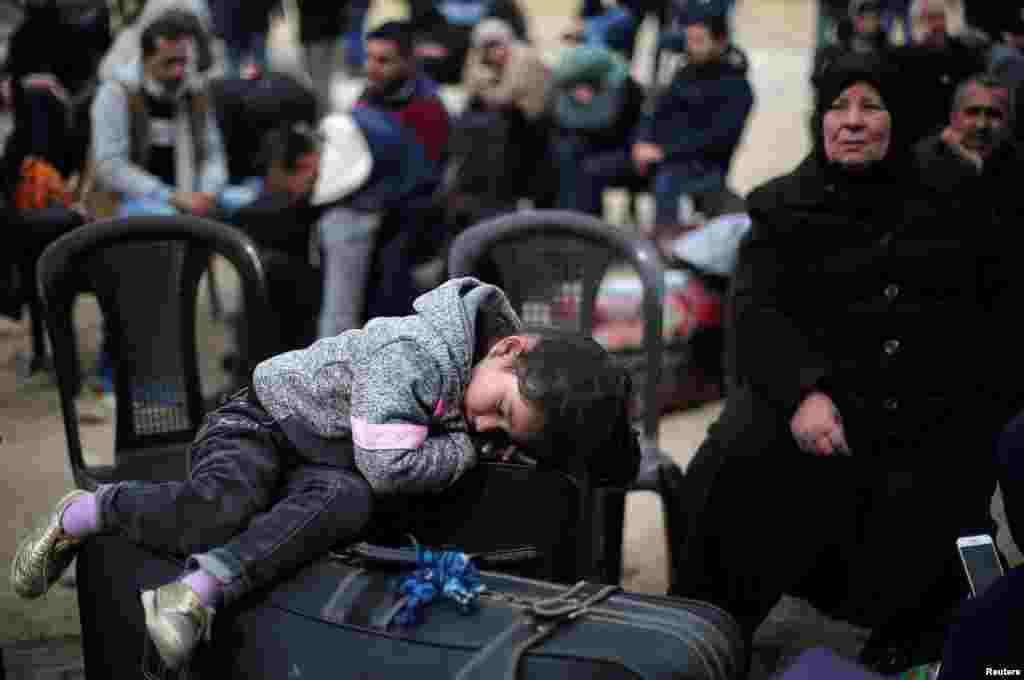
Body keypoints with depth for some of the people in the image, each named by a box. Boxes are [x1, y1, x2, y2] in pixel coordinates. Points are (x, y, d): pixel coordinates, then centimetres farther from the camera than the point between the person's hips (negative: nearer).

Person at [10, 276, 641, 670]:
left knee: (346, 504, -29)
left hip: (327, 460, 7)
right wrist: (464, 450, -17)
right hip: (262, 422, -6)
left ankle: (200, 593, -36)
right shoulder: (415, 354, -31)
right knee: (218, 513, -33)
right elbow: (391, 466, -34)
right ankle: (86, 512, -6)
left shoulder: (507, 377, -4)